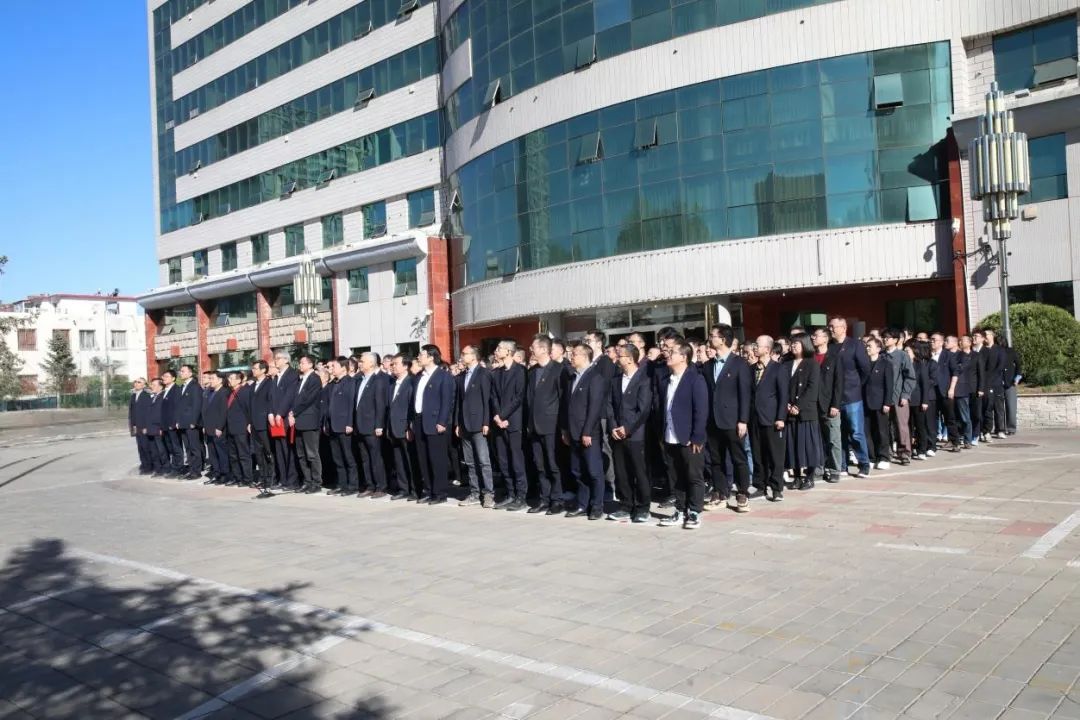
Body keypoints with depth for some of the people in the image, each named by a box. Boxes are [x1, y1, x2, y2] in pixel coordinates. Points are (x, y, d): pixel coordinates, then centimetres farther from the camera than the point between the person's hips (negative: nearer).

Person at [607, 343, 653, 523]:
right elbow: (610, 405, 10)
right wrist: (613, 427, -3)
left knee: (640, 473, 0)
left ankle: (642, 508, 10)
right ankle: (627, 507, 17)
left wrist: (627, 429, -13)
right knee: (621, 473, 8)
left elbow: (644, 409, -11)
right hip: (617, 434, 6)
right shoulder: (615, 380, 14)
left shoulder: (644, 380, -6)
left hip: (635, 435, -6)